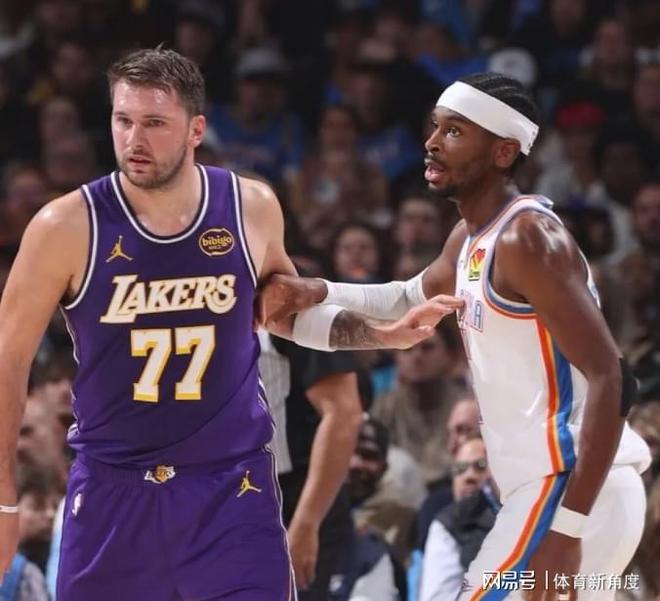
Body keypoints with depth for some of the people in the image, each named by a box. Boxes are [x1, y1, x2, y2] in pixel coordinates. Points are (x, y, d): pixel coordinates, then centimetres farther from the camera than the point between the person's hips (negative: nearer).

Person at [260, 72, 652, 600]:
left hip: (570, 488, -10)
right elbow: (410, 299, 36)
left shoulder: (527, 237, -16)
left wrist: (568, 526, -28)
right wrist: (318, 293, 15)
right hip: (549, 486, 10)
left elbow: (609, 377, -22)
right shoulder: (470, 238, 13)